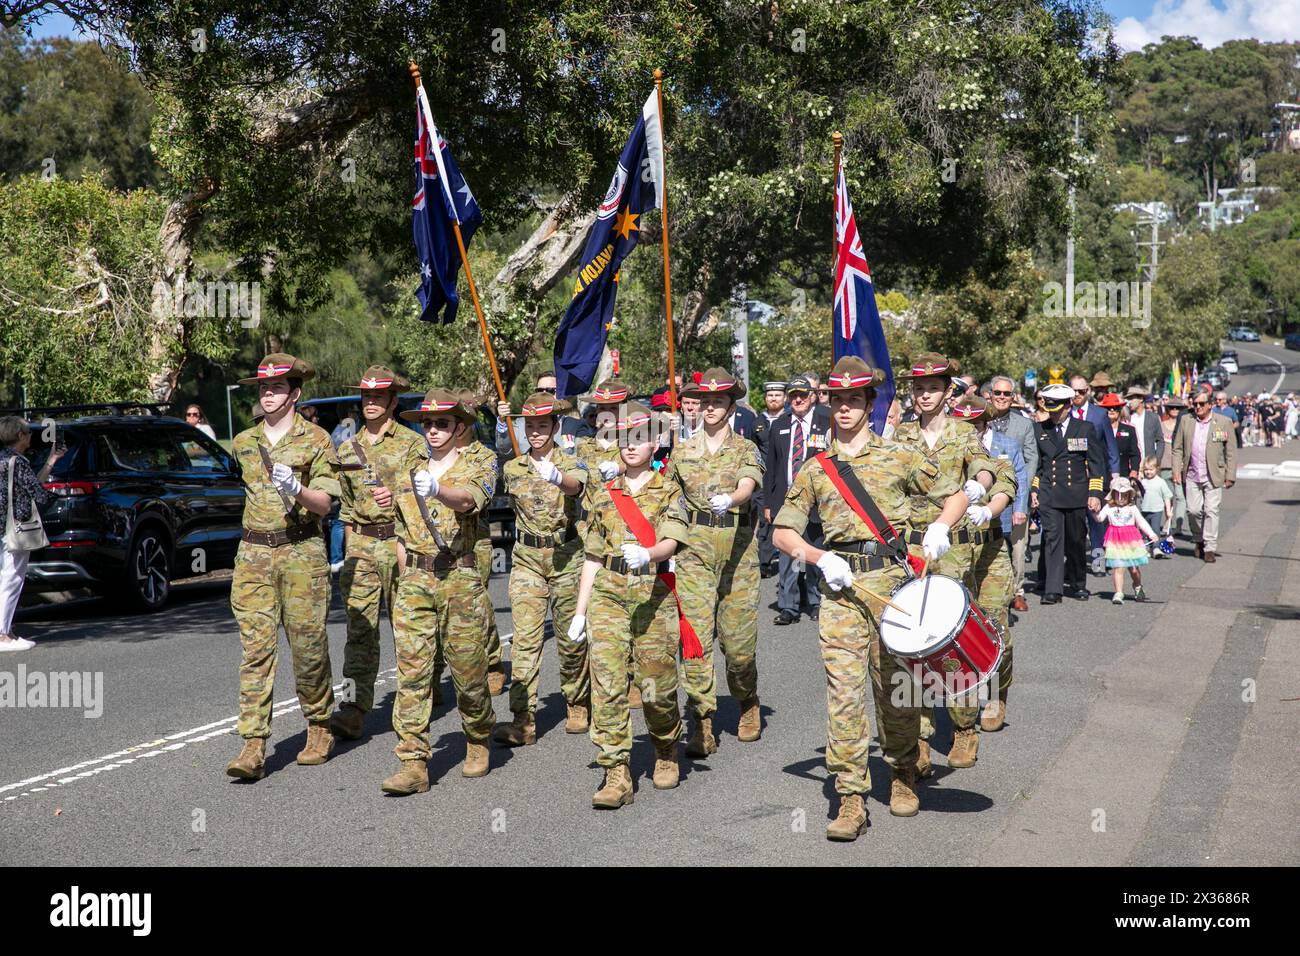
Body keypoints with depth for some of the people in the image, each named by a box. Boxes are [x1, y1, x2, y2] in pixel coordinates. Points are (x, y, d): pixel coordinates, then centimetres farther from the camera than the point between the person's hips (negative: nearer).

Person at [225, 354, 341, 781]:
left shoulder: (315, 439, 0)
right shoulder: (243, 443, 14)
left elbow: (325, 503, -7)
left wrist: (297, 490, -23)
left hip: (302, 552, -3)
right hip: (254, 553, 3)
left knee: (308, 644, 2)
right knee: (255, 647, -5)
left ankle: (319, 729, 21)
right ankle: (254, 746, -7)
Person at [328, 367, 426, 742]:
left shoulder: (411, 443, 1)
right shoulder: (347, 450, 15)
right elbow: (346, 506, 19)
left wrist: (397, 496, -23)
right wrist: (349, 551, 14)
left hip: (401, 543, -3)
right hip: (362, 545, 3)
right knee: (360, 627, -5)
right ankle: (355, 708, -8)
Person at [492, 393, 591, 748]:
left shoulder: (571, 464, -4)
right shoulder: (513, 468, 6)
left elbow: (576, 485, -27)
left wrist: (557, 477, -48)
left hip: (567, 557, -2)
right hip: (527, 559, 2)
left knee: (572, 637, 6)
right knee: (524, 638, -9)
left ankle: (578, 706, 27)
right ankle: (523, 721, -12)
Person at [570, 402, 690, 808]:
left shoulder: (668, 491, 5)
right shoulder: (605, 495, 15)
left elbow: (671, 540, -11)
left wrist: (647, 554, -34)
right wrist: (580, 611, 13)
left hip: (653, 595, -3)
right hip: (608, 594, 3)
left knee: (657, 687, 2)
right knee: (607, 681, -9)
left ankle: (666, 754, 31)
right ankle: (617, 774, -5)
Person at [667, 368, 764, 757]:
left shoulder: (746, 449, 5)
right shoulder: (682, 451, 12)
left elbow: (747, 487, -14)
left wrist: (728, 500, -36)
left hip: (737, 545, -1)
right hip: (694, 545, 1)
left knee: (738, 636, 2)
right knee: (696, 633, -9)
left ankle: (747, 704, 30)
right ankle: (702, 723, -6)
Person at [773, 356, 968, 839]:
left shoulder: (899, 457, 9)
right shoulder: (816, 469, 12)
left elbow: (959, 494, 14)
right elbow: (782, 532, 12)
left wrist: (939, 526, -6)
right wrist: (821, 558, -6)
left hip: (891, 578, -1)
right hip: (840, 584, 1)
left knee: (894, 683, 7)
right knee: (843, 687, -8)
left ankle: (903, 774, 31)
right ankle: (851, 799, -5)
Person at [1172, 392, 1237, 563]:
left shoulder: (1224, 423, -1)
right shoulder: (1186, 421, 7)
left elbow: (1231, 452, 1)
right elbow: (1178, 448, 10)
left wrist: (1230, 476, -2)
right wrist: (1176, 470, 1)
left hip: (1213, 476, -2)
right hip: (1191, 476, 2)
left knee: (1211, 511, -4)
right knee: (1193, 510, 2)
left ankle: (1210, 548, 3)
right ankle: (1199, 540, 26)